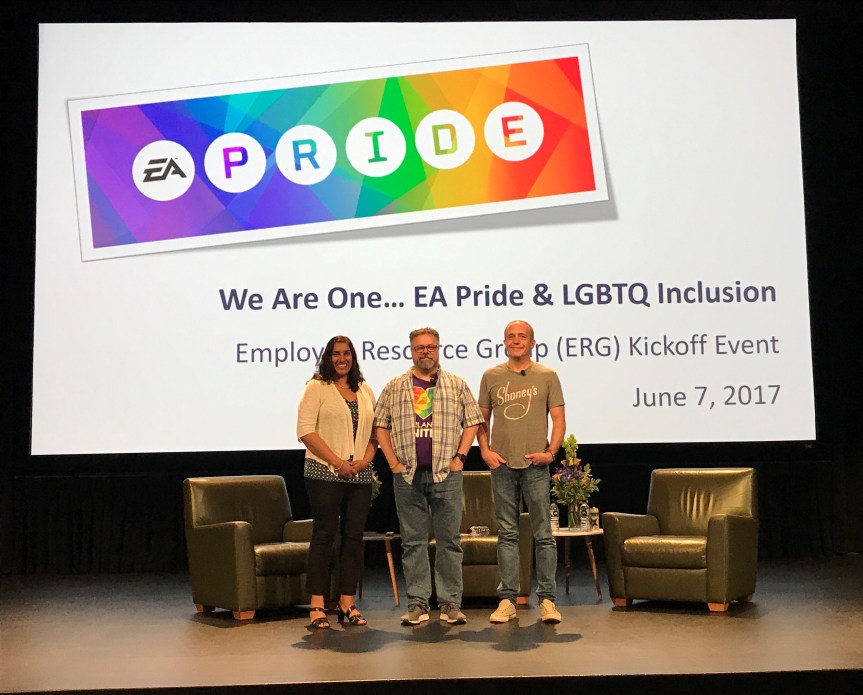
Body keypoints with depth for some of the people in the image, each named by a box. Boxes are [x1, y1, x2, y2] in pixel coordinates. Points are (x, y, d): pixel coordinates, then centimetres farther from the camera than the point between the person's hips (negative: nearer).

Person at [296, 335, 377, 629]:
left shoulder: (365, 391, 16)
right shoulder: (317, 388, 0)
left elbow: (375, 430, 15)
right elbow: (305, 430, -9)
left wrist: (366, 459, -4)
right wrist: (337, 462, -14)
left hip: (360, 475, 5)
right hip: (325, 473, -5)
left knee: (354, 536, 5)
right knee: (324, 535, -4)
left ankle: (347, 602, 13)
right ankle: (316, 606, 1)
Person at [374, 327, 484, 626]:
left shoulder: (456, 385, 8)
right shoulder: (394, 388, 9)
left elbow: (472, 422, 9)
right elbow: (380, 425, 10)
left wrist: (460, 457, -1)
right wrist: (393, 461, 1)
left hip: (446, 474, 0)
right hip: (407, 476, 1)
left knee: (449, 540, 1)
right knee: (413, 542, 5)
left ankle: (451, 602, 8)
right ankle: (417, 603, 11)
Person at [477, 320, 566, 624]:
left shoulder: (547, 376, 5)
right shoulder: (491, 377, 9)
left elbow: (559, 419, 4)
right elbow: (482, 418, 13)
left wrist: (551, 451, -8)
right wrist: (485, 450, 0)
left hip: (535, 465, -1)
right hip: (502, 465, 2)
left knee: (543, 534, 1)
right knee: (507, 534, 6)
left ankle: (547, 599, 8)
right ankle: (507, 599, 11)